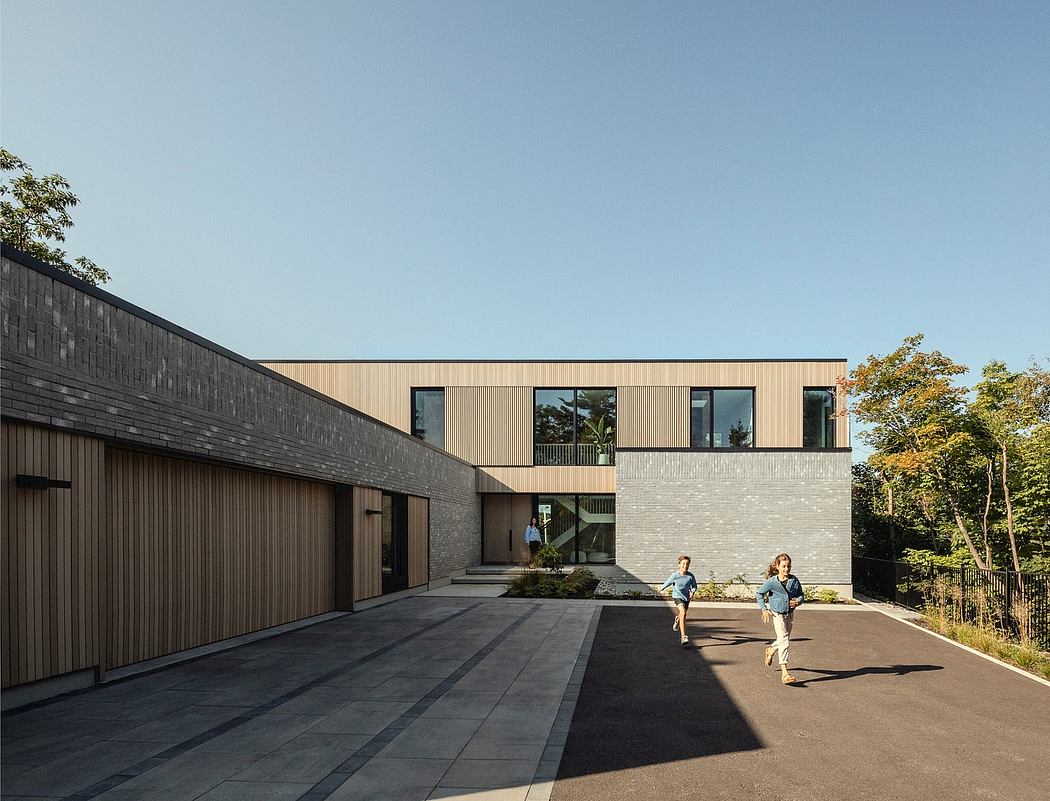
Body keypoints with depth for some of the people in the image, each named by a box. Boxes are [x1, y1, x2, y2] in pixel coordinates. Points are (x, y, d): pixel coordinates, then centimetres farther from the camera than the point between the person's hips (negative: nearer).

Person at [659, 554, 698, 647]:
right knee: (683, 613, -27)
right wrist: (661, 589, 17)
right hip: (677, 596, -4)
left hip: (686, 597, 4)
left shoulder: (690, 576, -14)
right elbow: (667, 583, 1)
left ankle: (677, 619, 62)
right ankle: (683, 637, -28)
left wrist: (692, 592, -19)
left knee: (682, 616, 21)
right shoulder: (675, 575, -17)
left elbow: (694, 586, 1)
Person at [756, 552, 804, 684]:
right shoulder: (772, 582, -14)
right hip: (777, 614, -5)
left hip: (790, 613, 5)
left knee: (785, 640, 20)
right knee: (784, 641, -12)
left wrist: (797, 602, -17)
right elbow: (759, 593, -1)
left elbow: (800, 595, 5)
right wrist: (764, 609, -8)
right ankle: (784, 673, -12)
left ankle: (770, 650, 53)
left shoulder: (794, 581, -5)